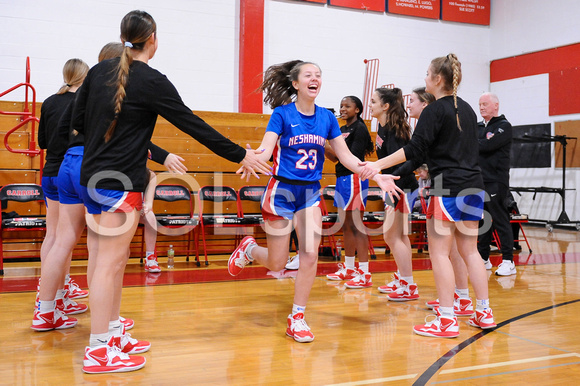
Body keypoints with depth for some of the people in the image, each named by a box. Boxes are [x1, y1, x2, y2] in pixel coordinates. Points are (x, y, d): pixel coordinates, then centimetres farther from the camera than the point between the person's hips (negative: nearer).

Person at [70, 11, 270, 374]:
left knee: (114, 259, 14)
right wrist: (241, 155, -3)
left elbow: (78, 121, 14)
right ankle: (99, 350, 3)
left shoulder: (99, 71, 8)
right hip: (121, 182, -8)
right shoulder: (152, 81, -11)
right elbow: (194, 125, -10)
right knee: (110, 262, -3)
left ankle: (114, 334, 24)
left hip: (93, 177, 8)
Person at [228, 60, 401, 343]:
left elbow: (346, 156, 7)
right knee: (276, 264, 3)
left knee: (310, 255, -7)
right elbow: (266, 149, -19)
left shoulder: (327, 118, 4)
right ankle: (248, 249, 38)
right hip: (282, 191, -4)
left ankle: (297, 318, 9)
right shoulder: (282, 113, -8)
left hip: (311, 193, 4)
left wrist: (376, 176, -2)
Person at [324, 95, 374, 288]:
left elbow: (352, 157, -18)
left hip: (354, 179, -9)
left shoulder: (360, 129, -9)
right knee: (346, 226, 13)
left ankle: (364, 274, -8)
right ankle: (348, 268, 23)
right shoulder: (342, 130, 16)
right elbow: (335, 158, 17)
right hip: (341, 179, 9)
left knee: (356, 226, -10)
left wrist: (327, 147, -19)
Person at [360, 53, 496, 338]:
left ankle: (447, 320, -2)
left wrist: (379, 165, -15)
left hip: (448, 188, -8)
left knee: (439, 252, -3)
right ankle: (484, 312, 19)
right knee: (469, 250, 14)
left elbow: (414, 148, -16)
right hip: (473, 185, 8)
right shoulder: (466, 109, 16)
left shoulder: (435, 110, -8)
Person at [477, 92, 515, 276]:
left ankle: (508, 261, -2)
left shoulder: (504, 126, -4)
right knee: (482, 221, 10)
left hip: (496, 181, -7)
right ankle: (483, 258, 18)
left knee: (500, 220, -6)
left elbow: (487, 145, -18)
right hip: (478, 180, 7)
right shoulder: (478, 127, 18)